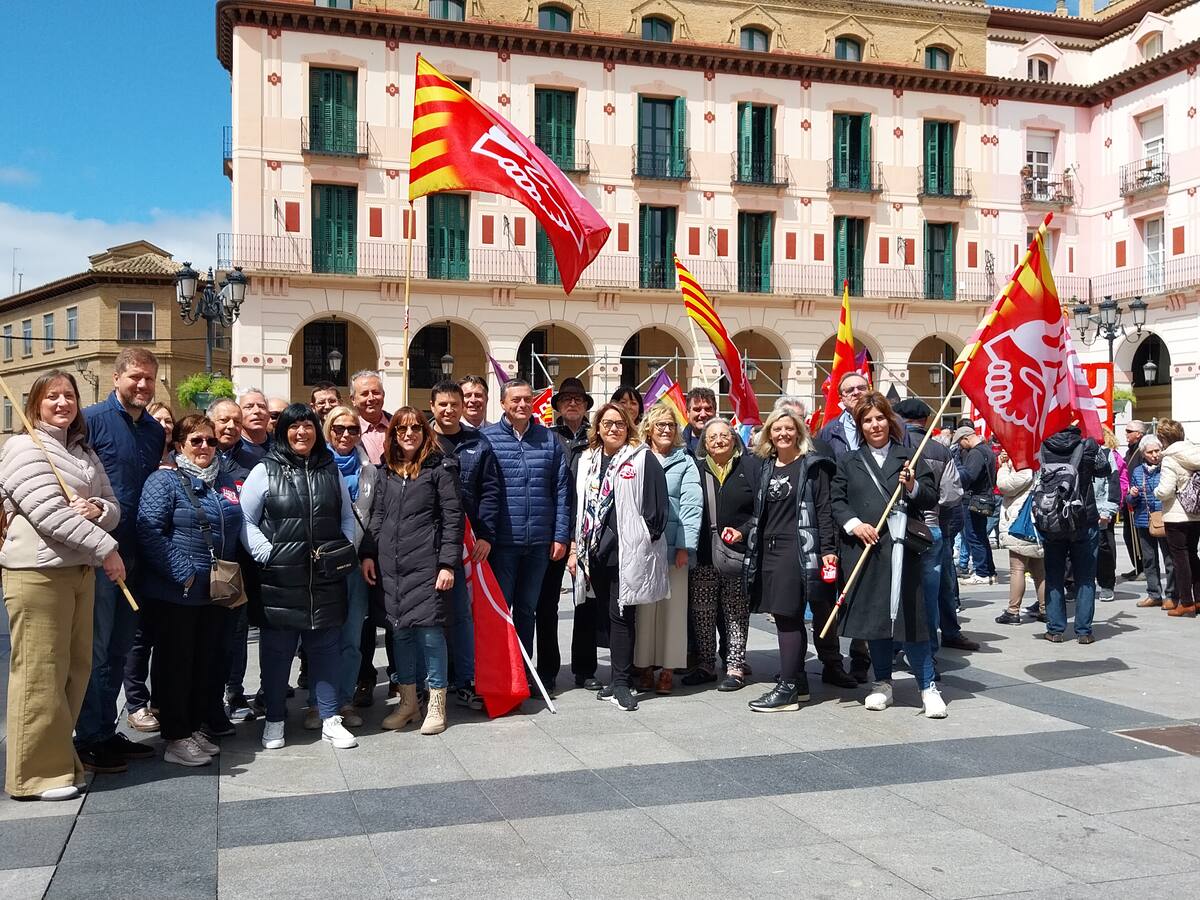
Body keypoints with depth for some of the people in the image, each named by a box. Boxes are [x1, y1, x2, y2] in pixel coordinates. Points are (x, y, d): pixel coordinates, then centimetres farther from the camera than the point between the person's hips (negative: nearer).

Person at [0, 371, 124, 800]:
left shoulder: (84, 454, 17)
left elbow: (113, 506, 15)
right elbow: (49, 512, -17)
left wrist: (97, 510, -10)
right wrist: (106, 548, -17)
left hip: (81, 571, 8)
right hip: (36, 572, -8)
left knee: (76, 668, 11)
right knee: (40, 673, -4)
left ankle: (59, 756, 23)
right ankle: (37, 772, 5)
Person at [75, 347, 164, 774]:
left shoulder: (155, 430, 13)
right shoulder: (93, 419, -8)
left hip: (135, 554, 7)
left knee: (119, 647, 15)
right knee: (94, 647, 0)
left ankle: (107, 730, 26)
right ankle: (88, 739, 11)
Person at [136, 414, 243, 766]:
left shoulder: (224, 480, 13)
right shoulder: (165, 480, -8)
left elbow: (235, 529, 21)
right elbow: (149, 530, -17)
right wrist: (183, 574, -18)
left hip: (216, 590, 6)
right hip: (178, 591, -6)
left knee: (206, 660, 13)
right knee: (175, 660, 2)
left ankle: (196, 726, 24)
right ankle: (176, 736, 10)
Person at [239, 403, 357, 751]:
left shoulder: (331, 470, 11)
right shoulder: (265, 470, -1)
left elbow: (347, 517, 18)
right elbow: (245, 520, -3)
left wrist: (344, 551, 4)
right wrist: (267, 554, -12)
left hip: (326, 579, 3)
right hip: (279, 579, -3)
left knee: (325, 647, 9)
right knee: (277, 650, 7)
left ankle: (330, 719, 18)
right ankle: (274, 720, 21)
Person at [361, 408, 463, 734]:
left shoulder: (440, 468, -2)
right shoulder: (386, 471, 14)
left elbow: (453, 518, -5)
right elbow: (377, 515, 18)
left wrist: (448, 563, -10)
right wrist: (369, 554, 7)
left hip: (426, 563, -5)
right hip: (391, 565, 5)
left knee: (429, 630, -3)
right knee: (400, 630, 10)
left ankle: (436, 705, 10)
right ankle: (408, 703, 23)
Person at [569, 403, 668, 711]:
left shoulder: (642, 460, -3)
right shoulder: (587, 461, 15)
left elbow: (656, 506, -6)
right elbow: (579, 506, 17)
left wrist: (645, 543, -9)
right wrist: (575, 548, 13)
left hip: (627, 553, -6)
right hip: (595, 552, 6)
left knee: (621, 616, -4)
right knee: (607, 614, 10)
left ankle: (621, 682, 2)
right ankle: (619, 678, 20)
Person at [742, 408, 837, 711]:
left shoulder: (812, 465, -2)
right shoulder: (763, 467, 15)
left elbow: (824, 509, -6)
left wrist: (828, 549, -12)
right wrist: (741, 532, 8)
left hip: (799, 549, -6)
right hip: (769, 550, 6)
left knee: (788, 616, -8)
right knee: (786, 617, 9)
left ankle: (787, 688, -4)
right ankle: (798, 683, 17)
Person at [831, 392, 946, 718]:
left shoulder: (908, 457, 7)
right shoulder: (849, 462, 11)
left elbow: (932, 498, 5)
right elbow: (836, 500, 7)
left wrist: (913, 487, -14)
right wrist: (854, 524, -9)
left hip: (902, 548, -2)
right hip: (865, 547, 2)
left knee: (908, 616, -3)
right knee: (873, 615, 7)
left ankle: (927, 686, 6)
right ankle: (883, 683, 21)